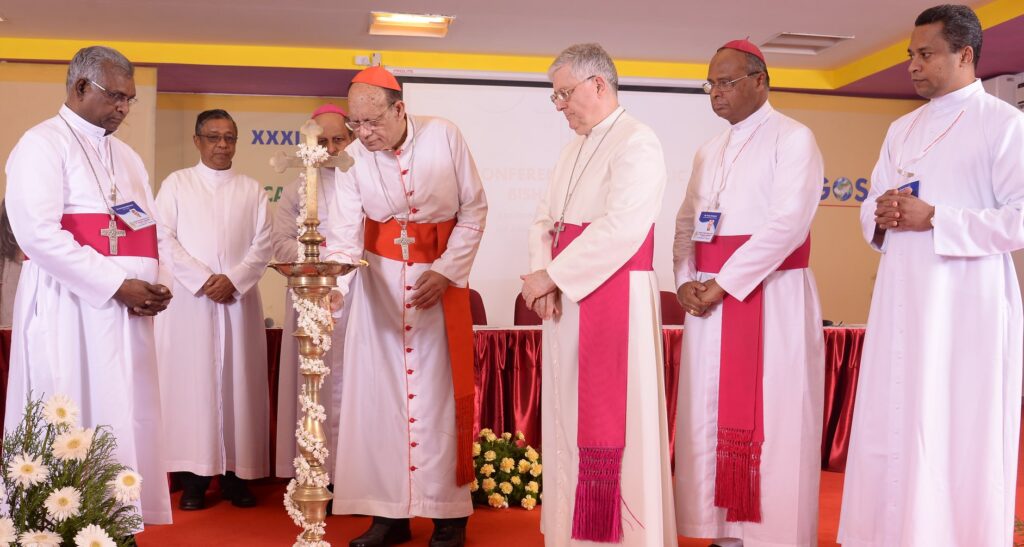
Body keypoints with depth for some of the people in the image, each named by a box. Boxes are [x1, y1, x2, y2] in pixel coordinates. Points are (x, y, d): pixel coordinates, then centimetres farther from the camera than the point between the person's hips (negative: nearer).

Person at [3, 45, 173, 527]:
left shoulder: (127, 156, 19)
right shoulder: (43, 144, -4)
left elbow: (149, 230, 19)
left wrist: (152, 285, -1)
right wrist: (117, 285, -18)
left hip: (127, 311, 7)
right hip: (69, 311, -7)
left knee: (125, 422, 7)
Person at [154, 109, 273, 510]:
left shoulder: (252, 190, 12)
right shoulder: (176, 184, 7)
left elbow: (263, 245, 4)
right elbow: (163, 238, -2)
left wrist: (233, 279, -11)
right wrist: (203, 280, -11)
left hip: (239, 300, 2)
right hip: (188, 300, -1)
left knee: (238, 383, 1)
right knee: (191, 382, -3)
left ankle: (236, 474, 7)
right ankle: (194, 477, 2)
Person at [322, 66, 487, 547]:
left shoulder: (444, 137, -9)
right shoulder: (353, 159, -7)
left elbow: (474, 208, -3)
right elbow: (345, 233, -14)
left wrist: (446, 271, -10)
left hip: (439, 276, -1)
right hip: (379, 279, 2)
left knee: (438, 391, -1)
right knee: (378, 390, 0)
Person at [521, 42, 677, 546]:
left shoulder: (637, 144, -9)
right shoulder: (575, 148, 18)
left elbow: (619, 229, -21)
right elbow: (544, 219, 14)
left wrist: (551, 276, -17)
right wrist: (543, 280, -4)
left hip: (615, 297, -8)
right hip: (567, 299, 8)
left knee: (610, 417, -4)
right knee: (568, 416, 11)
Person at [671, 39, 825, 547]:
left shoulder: (794, 139, -3)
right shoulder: (708, 151, 18)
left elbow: (788, 223, -15)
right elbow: (685, 221, 15)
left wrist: (723, 283, -16)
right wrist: (685, 282, -2)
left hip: (771, 298, -6)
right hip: (710, 297, 7)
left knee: (772, 420, -2)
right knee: (711, 417, 6)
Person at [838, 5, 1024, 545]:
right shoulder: (902, 129, 17)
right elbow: (871, 205, 19)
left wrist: (934, 218, -16)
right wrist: (882, 216, -3)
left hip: (965, 303, -6)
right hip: (900, 300, 6)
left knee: (961, 440, 0)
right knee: (891, 431, 8)